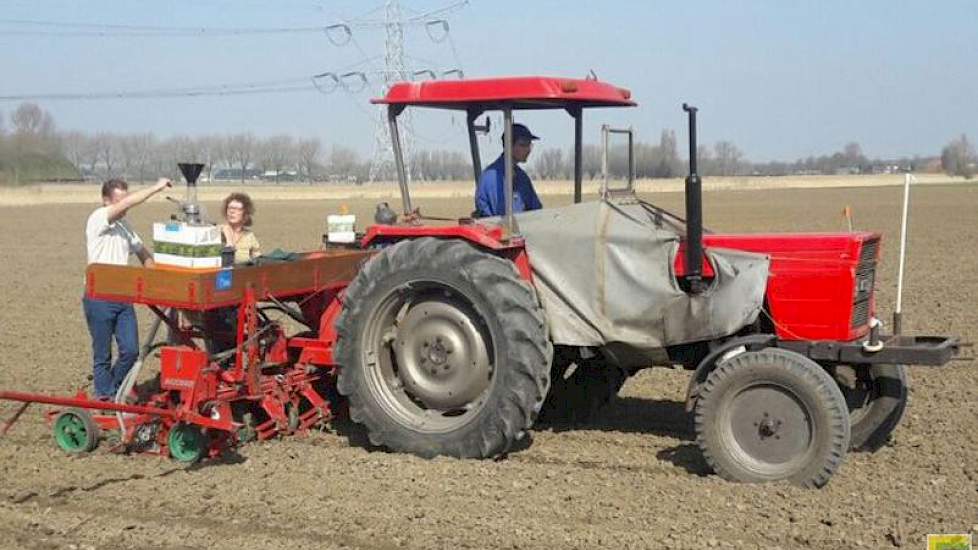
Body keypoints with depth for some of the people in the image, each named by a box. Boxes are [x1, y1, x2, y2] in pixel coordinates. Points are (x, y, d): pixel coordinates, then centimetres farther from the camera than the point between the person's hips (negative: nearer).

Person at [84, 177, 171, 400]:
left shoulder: (124, 225, 14)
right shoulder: (98, 219, -9)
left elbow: (142, 252, 22)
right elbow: (126, 204, -25)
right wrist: (157, 187, -21)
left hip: (123, 298, 6)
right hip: (99, 299, -6)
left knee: (131, 350, 2)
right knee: (103, 355, 3)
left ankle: (114, 390, 23)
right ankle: (105, 398, 15)